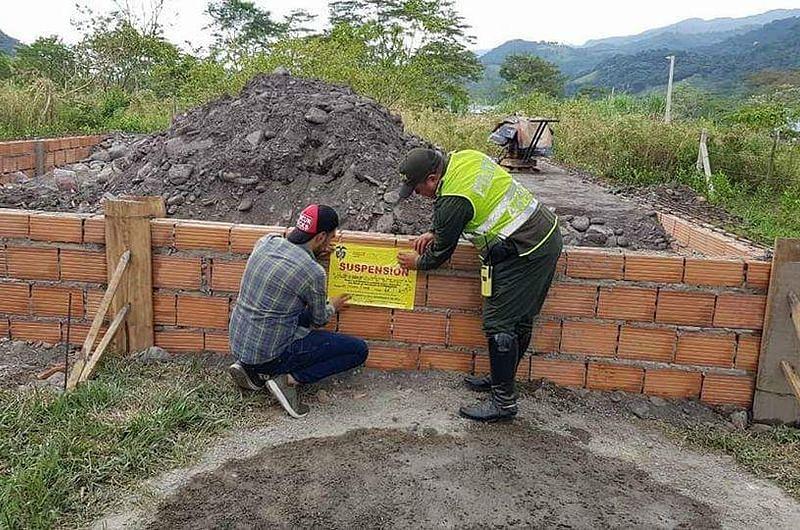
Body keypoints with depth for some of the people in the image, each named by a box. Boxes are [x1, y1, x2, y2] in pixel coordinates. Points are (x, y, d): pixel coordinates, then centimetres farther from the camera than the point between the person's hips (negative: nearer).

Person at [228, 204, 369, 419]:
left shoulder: (266, 242, -2)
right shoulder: (313, 273, -19)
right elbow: (319, 320, -1)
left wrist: (312, 254, 17)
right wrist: (332, 307, 19)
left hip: (237, 344, 7)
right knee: (359, 350, -2)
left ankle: (249, 368, 17)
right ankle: (289, 379, -6)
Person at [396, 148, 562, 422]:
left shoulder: (452, 200, -21)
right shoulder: (464, 157, 5)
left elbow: (442, 250, -5)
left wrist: (419, 262, 15)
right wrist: (434, 232, 16)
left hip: (523, 254, -10)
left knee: (499, 325, -3)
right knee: (520, 320, 19)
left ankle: (504, 401, 6)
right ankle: (502, 377, 34)